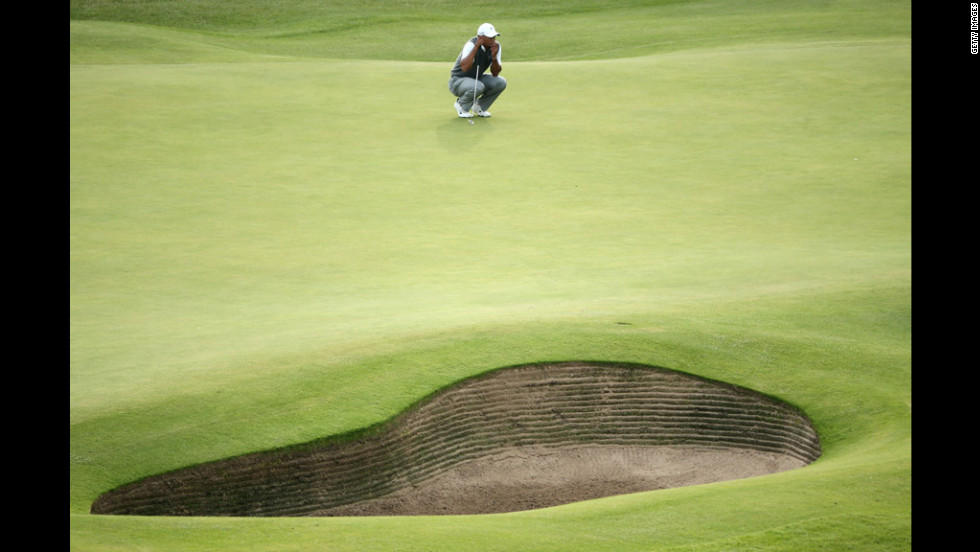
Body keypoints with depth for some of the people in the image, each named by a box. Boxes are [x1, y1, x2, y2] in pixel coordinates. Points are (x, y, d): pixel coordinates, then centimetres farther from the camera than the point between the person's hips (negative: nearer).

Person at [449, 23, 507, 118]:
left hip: (477, 79, 6)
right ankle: (461, 106, -5)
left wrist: (494, 56, -25)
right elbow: (464, 68, -43)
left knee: (501, 82, -16)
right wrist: (476, 47, -41)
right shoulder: (471, 45, -27)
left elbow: (495, 74, -7)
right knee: (477, 87, -37)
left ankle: (479, 106, 6)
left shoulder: (495, 46, -8)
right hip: (458, 81, -6)